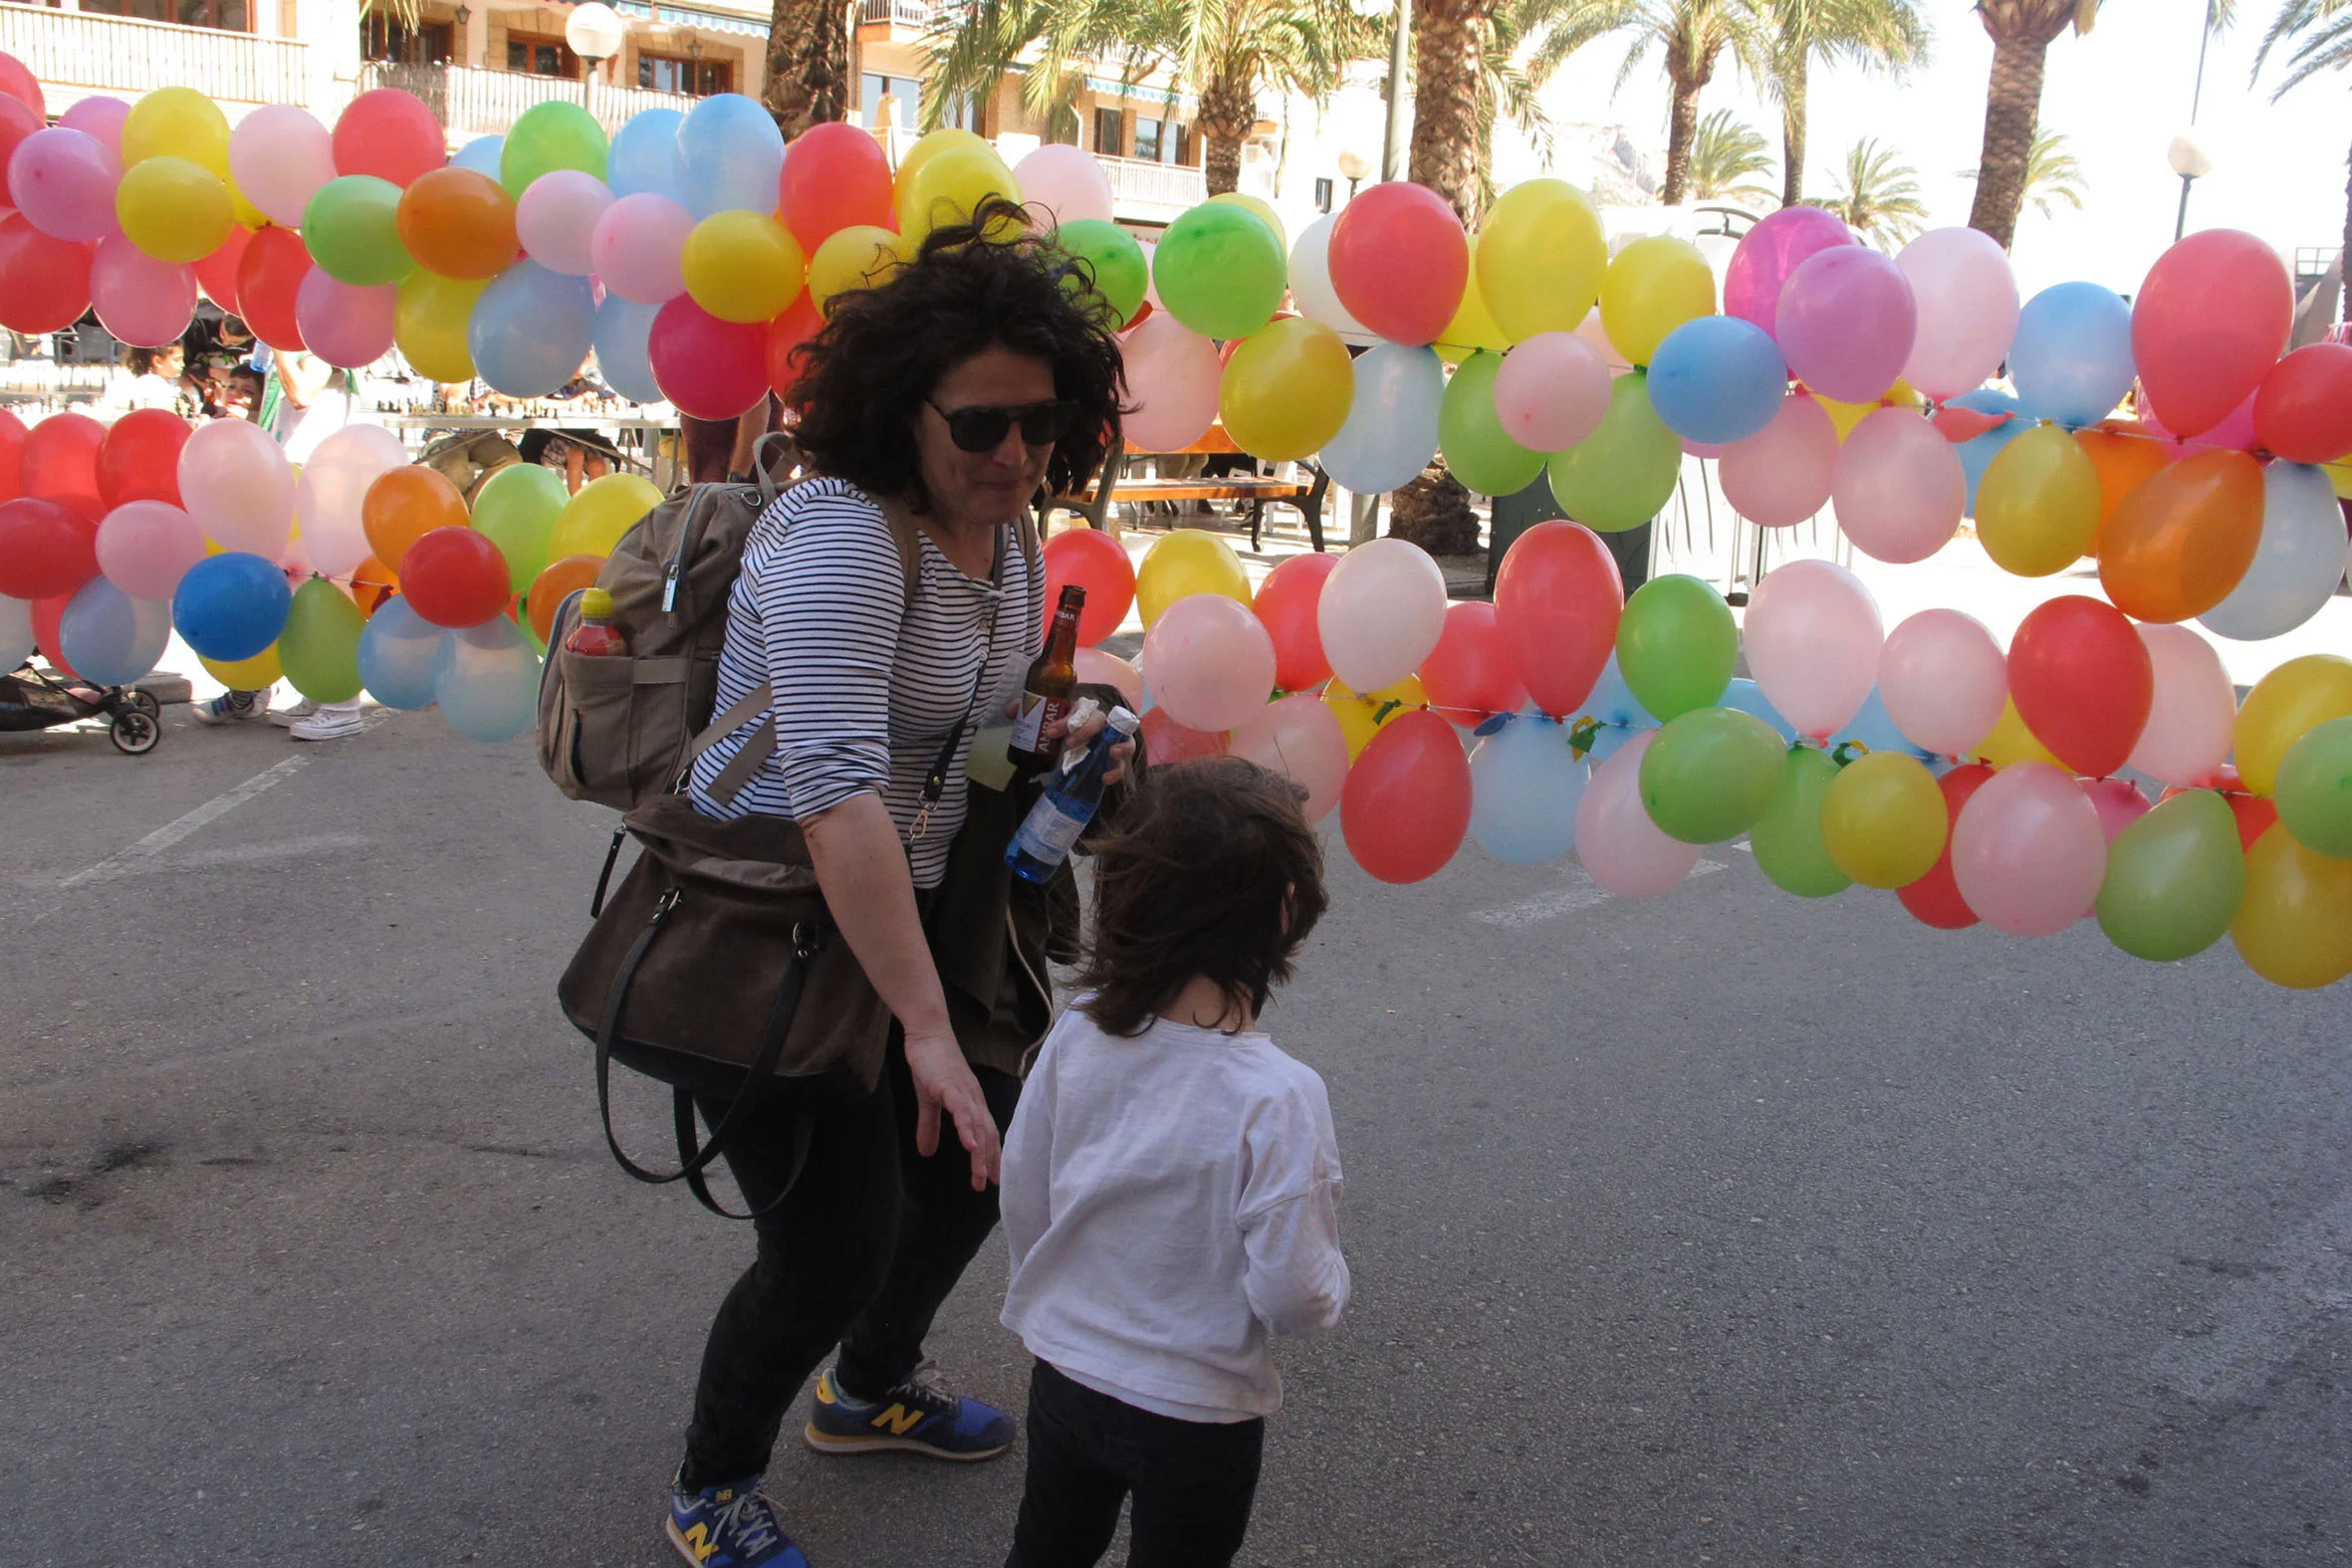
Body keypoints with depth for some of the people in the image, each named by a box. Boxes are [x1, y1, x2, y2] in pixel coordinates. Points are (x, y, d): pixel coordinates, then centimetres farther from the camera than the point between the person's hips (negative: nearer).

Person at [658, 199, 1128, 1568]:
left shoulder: (1012, 537, 3)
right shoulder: (840, 536, -26)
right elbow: (837, 798, -35)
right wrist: (928, 1027, -36)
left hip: (919, 901, 9)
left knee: (977, 1158, 21)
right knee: (833, 1246, -5)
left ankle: (869, 1389, 49)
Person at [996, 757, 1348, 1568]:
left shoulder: (1076, 1036, -14)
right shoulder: (1277, 1097, -28)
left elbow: (1021, 1203, -2)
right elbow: (1292, 1295, -24)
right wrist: (1328, 1281, -1)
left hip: (1061, 1372, 4)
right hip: (1194, 1412, -4)